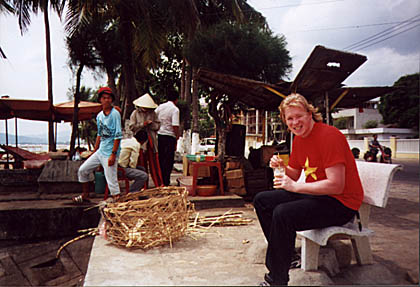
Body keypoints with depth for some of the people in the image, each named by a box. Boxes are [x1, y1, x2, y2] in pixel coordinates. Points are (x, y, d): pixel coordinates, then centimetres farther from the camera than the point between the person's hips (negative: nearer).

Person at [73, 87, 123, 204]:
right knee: (82, 170, 14)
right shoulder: (99, 115, 11)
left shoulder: (115, 114, -11)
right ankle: (85, 196, 31)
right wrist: (94, 152, 18)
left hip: (110, 152, -8)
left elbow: (118, 136, -16)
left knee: (111, 180, -9)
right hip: (100, 150, 8)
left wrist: (113, 154, -20)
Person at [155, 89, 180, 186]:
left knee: (160, 159, 15)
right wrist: (177, 136, -7)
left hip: (159, 135, 6)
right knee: (168, 160, 1)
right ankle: (166, 183, 2)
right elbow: (175, 126, -18)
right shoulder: (175, 109, -11)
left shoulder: (160, 107, 8)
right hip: (170, 136, -6)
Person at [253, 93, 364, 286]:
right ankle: (286, 255, 11)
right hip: (314, 195, 9)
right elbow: (295, 175, 15)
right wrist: (282, 167, -7)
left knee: (283, 214, -30)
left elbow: (336, 185, -25)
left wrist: (295, 186, -24)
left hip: (341, 203, -9)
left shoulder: (329, 136, -20)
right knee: (262, 200, 6)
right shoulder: (299, 139, 8)